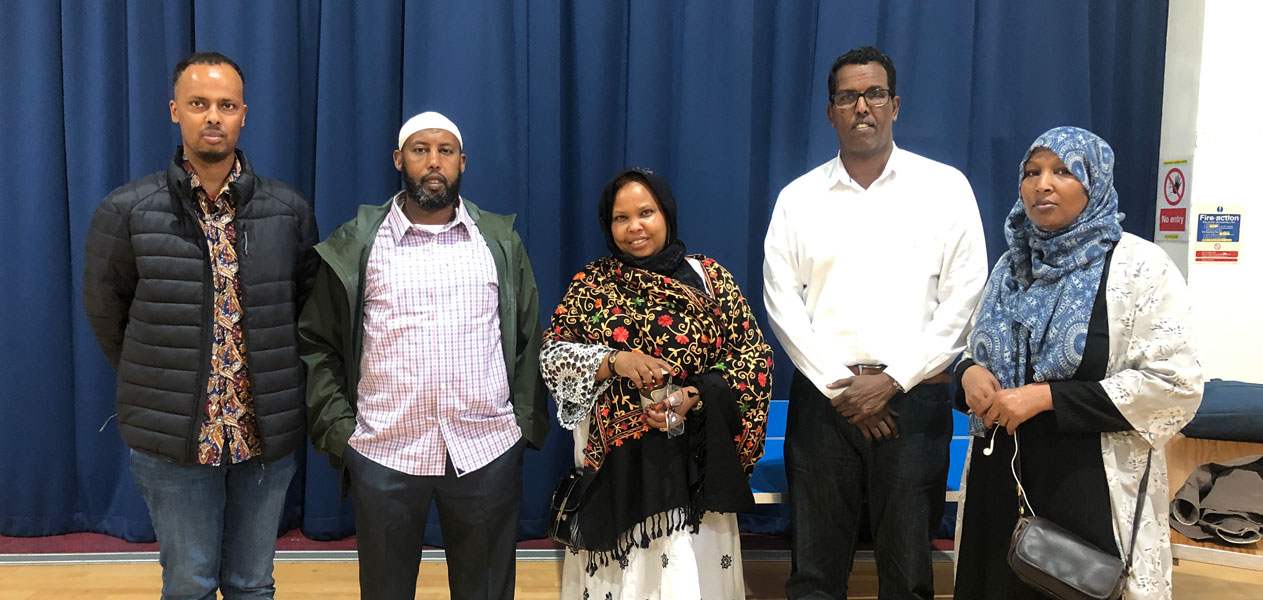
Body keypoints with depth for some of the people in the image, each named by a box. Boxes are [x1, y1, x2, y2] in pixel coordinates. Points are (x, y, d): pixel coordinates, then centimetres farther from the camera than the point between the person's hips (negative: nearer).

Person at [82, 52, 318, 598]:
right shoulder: (127, 212, -6)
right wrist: (158, 382, 12)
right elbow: (106, 313, 6)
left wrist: (271, 381, 8)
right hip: (173, 434, -1)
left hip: (266, 431, 2)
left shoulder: (288, 211, -1)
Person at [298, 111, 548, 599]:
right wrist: (337, 429, -2)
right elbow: (317, 344, 6)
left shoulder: (501, 242, 7)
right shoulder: (355, 244, 3)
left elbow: (529, 339, 10)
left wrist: (527, 421, 2)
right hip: (383, 453, 0)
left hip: (488, 452, 1)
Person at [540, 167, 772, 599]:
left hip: (692, 457, 0)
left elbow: (753, 355, 0)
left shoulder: (707, 277, 3)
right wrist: (613, 361, -15)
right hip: (615, 458, 1)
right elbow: (552, 355, 1)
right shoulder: (592, 282, 5)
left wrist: (694, 396, -14)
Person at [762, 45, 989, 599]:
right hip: (821, 397, 1)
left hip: (913, 397, -1)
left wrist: (892, 381, -9)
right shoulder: (799, 198, 7)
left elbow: (963, 298, -2)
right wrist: (838, 387, -6)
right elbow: (781, 300, 2)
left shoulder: (944, 188, 4)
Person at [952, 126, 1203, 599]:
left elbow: (1175, 385, -14)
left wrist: (1048, 396, -20)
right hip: (1002, 477, 5)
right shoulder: (1012, 267, 10)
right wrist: (970, 373, -5)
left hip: (1092, 485, -5)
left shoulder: (1140, 266, -7)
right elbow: (978, 352, 20)